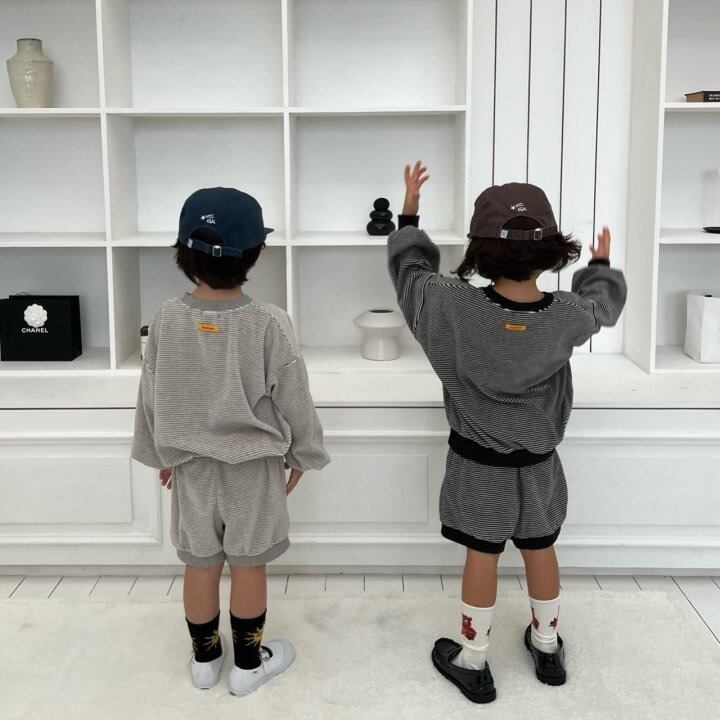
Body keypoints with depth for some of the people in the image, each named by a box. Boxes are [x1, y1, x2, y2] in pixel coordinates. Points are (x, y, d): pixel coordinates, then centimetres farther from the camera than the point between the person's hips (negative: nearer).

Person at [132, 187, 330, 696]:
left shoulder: (168, 318, -11)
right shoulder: (269, 323, -19)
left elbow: (152, 396, -1)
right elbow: (293, 399, -11)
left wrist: (159, 454, 14)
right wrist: (302, 455, 5)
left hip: (189, 462, 3)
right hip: (253, 463, -2)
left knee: (200, 563, 16)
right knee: (248, 564, 12)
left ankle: (205, 658, 33)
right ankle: (248, 663, 27)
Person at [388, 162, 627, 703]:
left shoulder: (455, 308, -25)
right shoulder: (568, 317, -20)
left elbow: (408, 267, -5)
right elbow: (606, 300, 5)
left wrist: (410, 214, 10)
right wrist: (602, 264, 26)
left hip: (479, 463, -2)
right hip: (538, 462, 2)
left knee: (482, 555, 12)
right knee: (540, 550, 20)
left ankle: (473, 662, 25)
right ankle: (547, 647, 39)